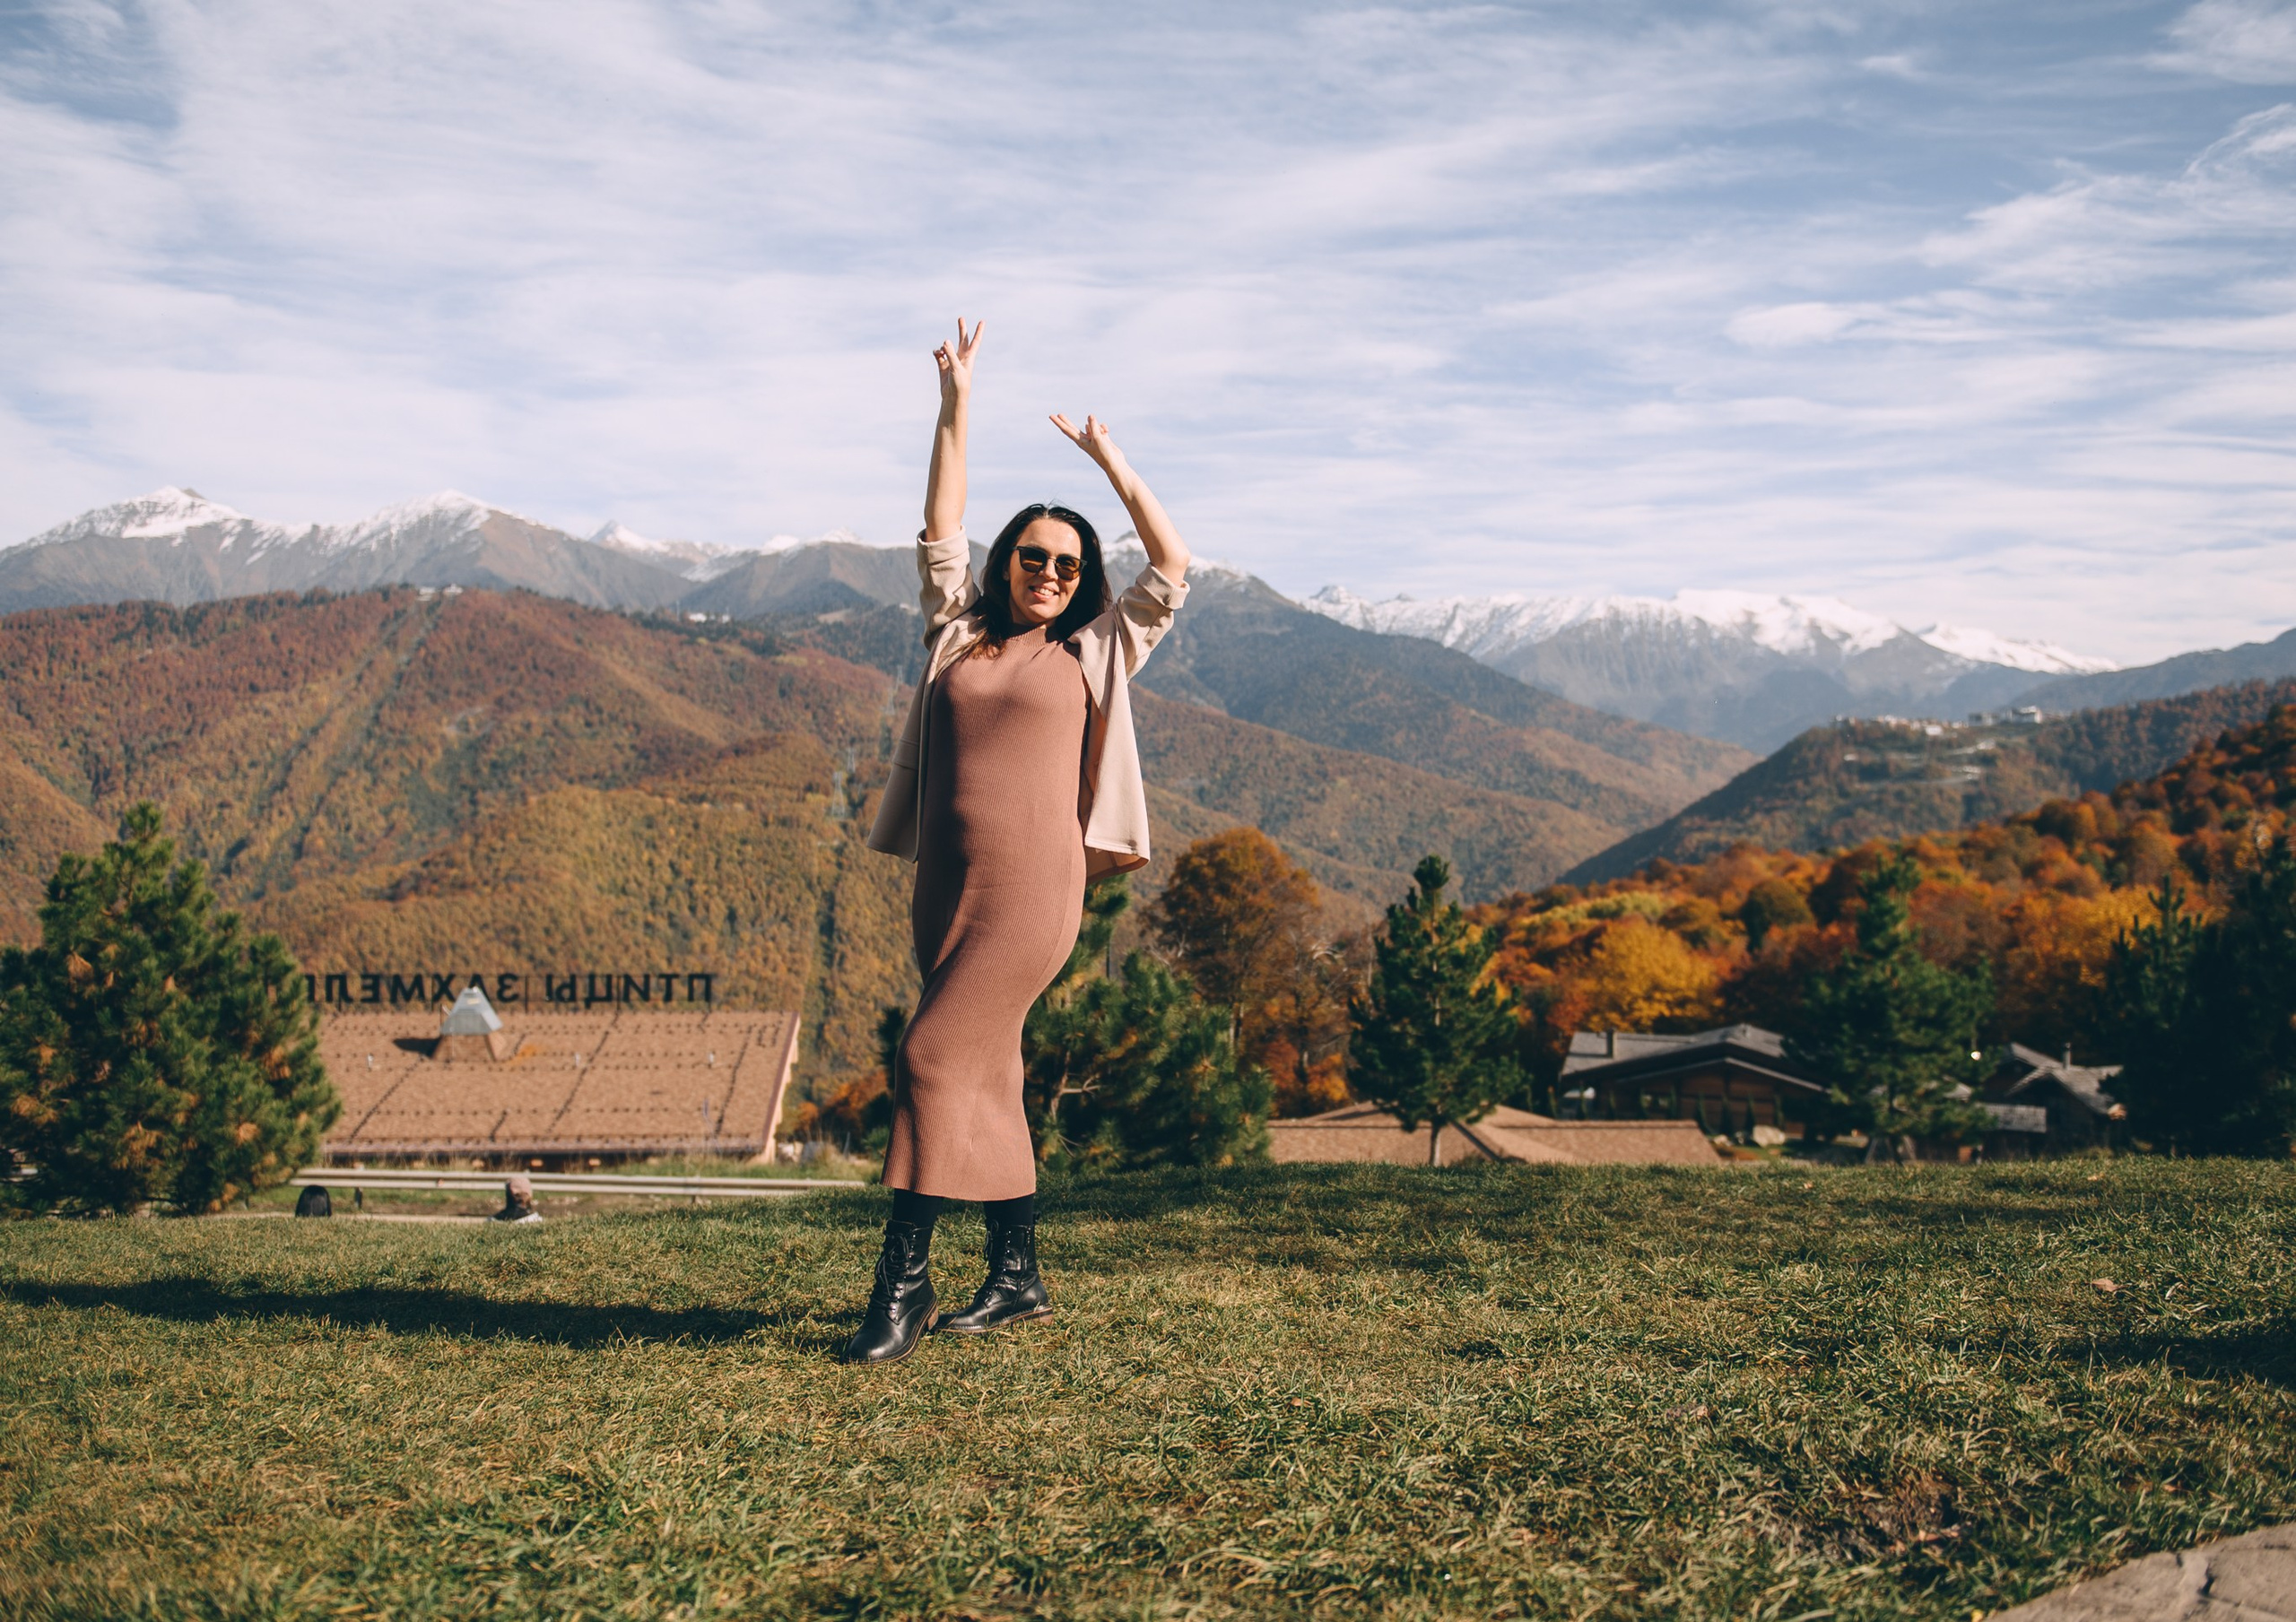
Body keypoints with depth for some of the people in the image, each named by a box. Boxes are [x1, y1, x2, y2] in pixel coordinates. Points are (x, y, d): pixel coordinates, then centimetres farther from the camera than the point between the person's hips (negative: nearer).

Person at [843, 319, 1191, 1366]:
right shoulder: (957, 634, 16)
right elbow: (940, 533, 16)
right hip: (945, 889, 5)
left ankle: (903, 1280, -7)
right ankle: (1018, 1278, 18)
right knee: (985, 1082, 8)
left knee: (934, 1062, -13)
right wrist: (955, 413, 10)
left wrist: (1109, 461, 9)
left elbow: (1173, 566, 7)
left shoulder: (1092, 655, 9)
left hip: (1031, 892, -4)